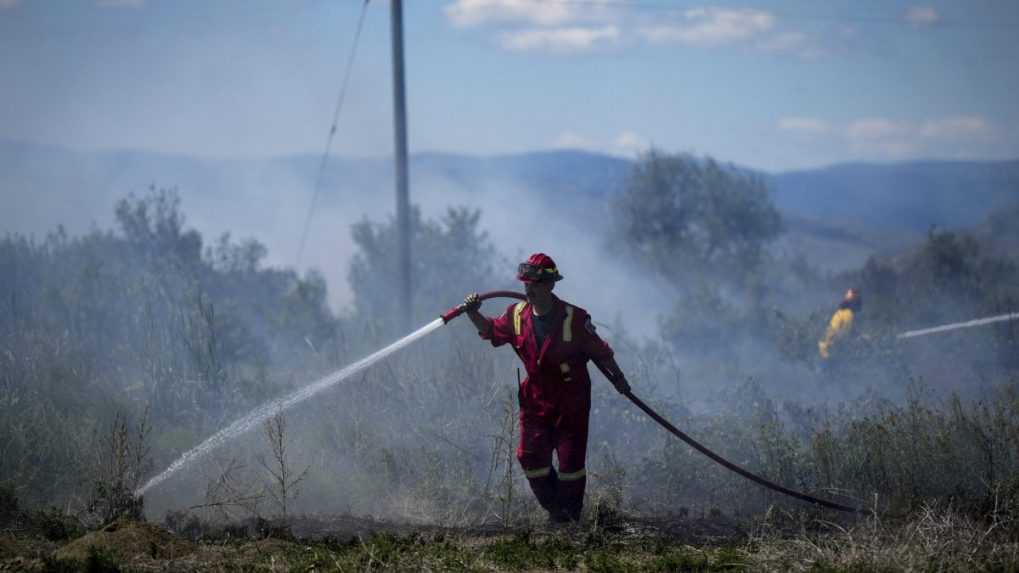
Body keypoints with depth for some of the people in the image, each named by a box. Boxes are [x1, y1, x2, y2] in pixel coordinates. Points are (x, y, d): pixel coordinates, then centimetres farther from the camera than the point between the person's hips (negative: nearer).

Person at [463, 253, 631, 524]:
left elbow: (599, 351, -6)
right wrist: (474, 313, -5)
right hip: (536, 397, 4)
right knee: (530, 456, -2)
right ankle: (554, 509, 18)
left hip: (571, 400, -4)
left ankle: (571, 514, 19)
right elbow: (490, 330, 13)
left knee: (571, 459, 1)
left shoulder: (574, 318, -16)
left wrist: (617, 377, 2)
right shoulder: (517, 315, -3)